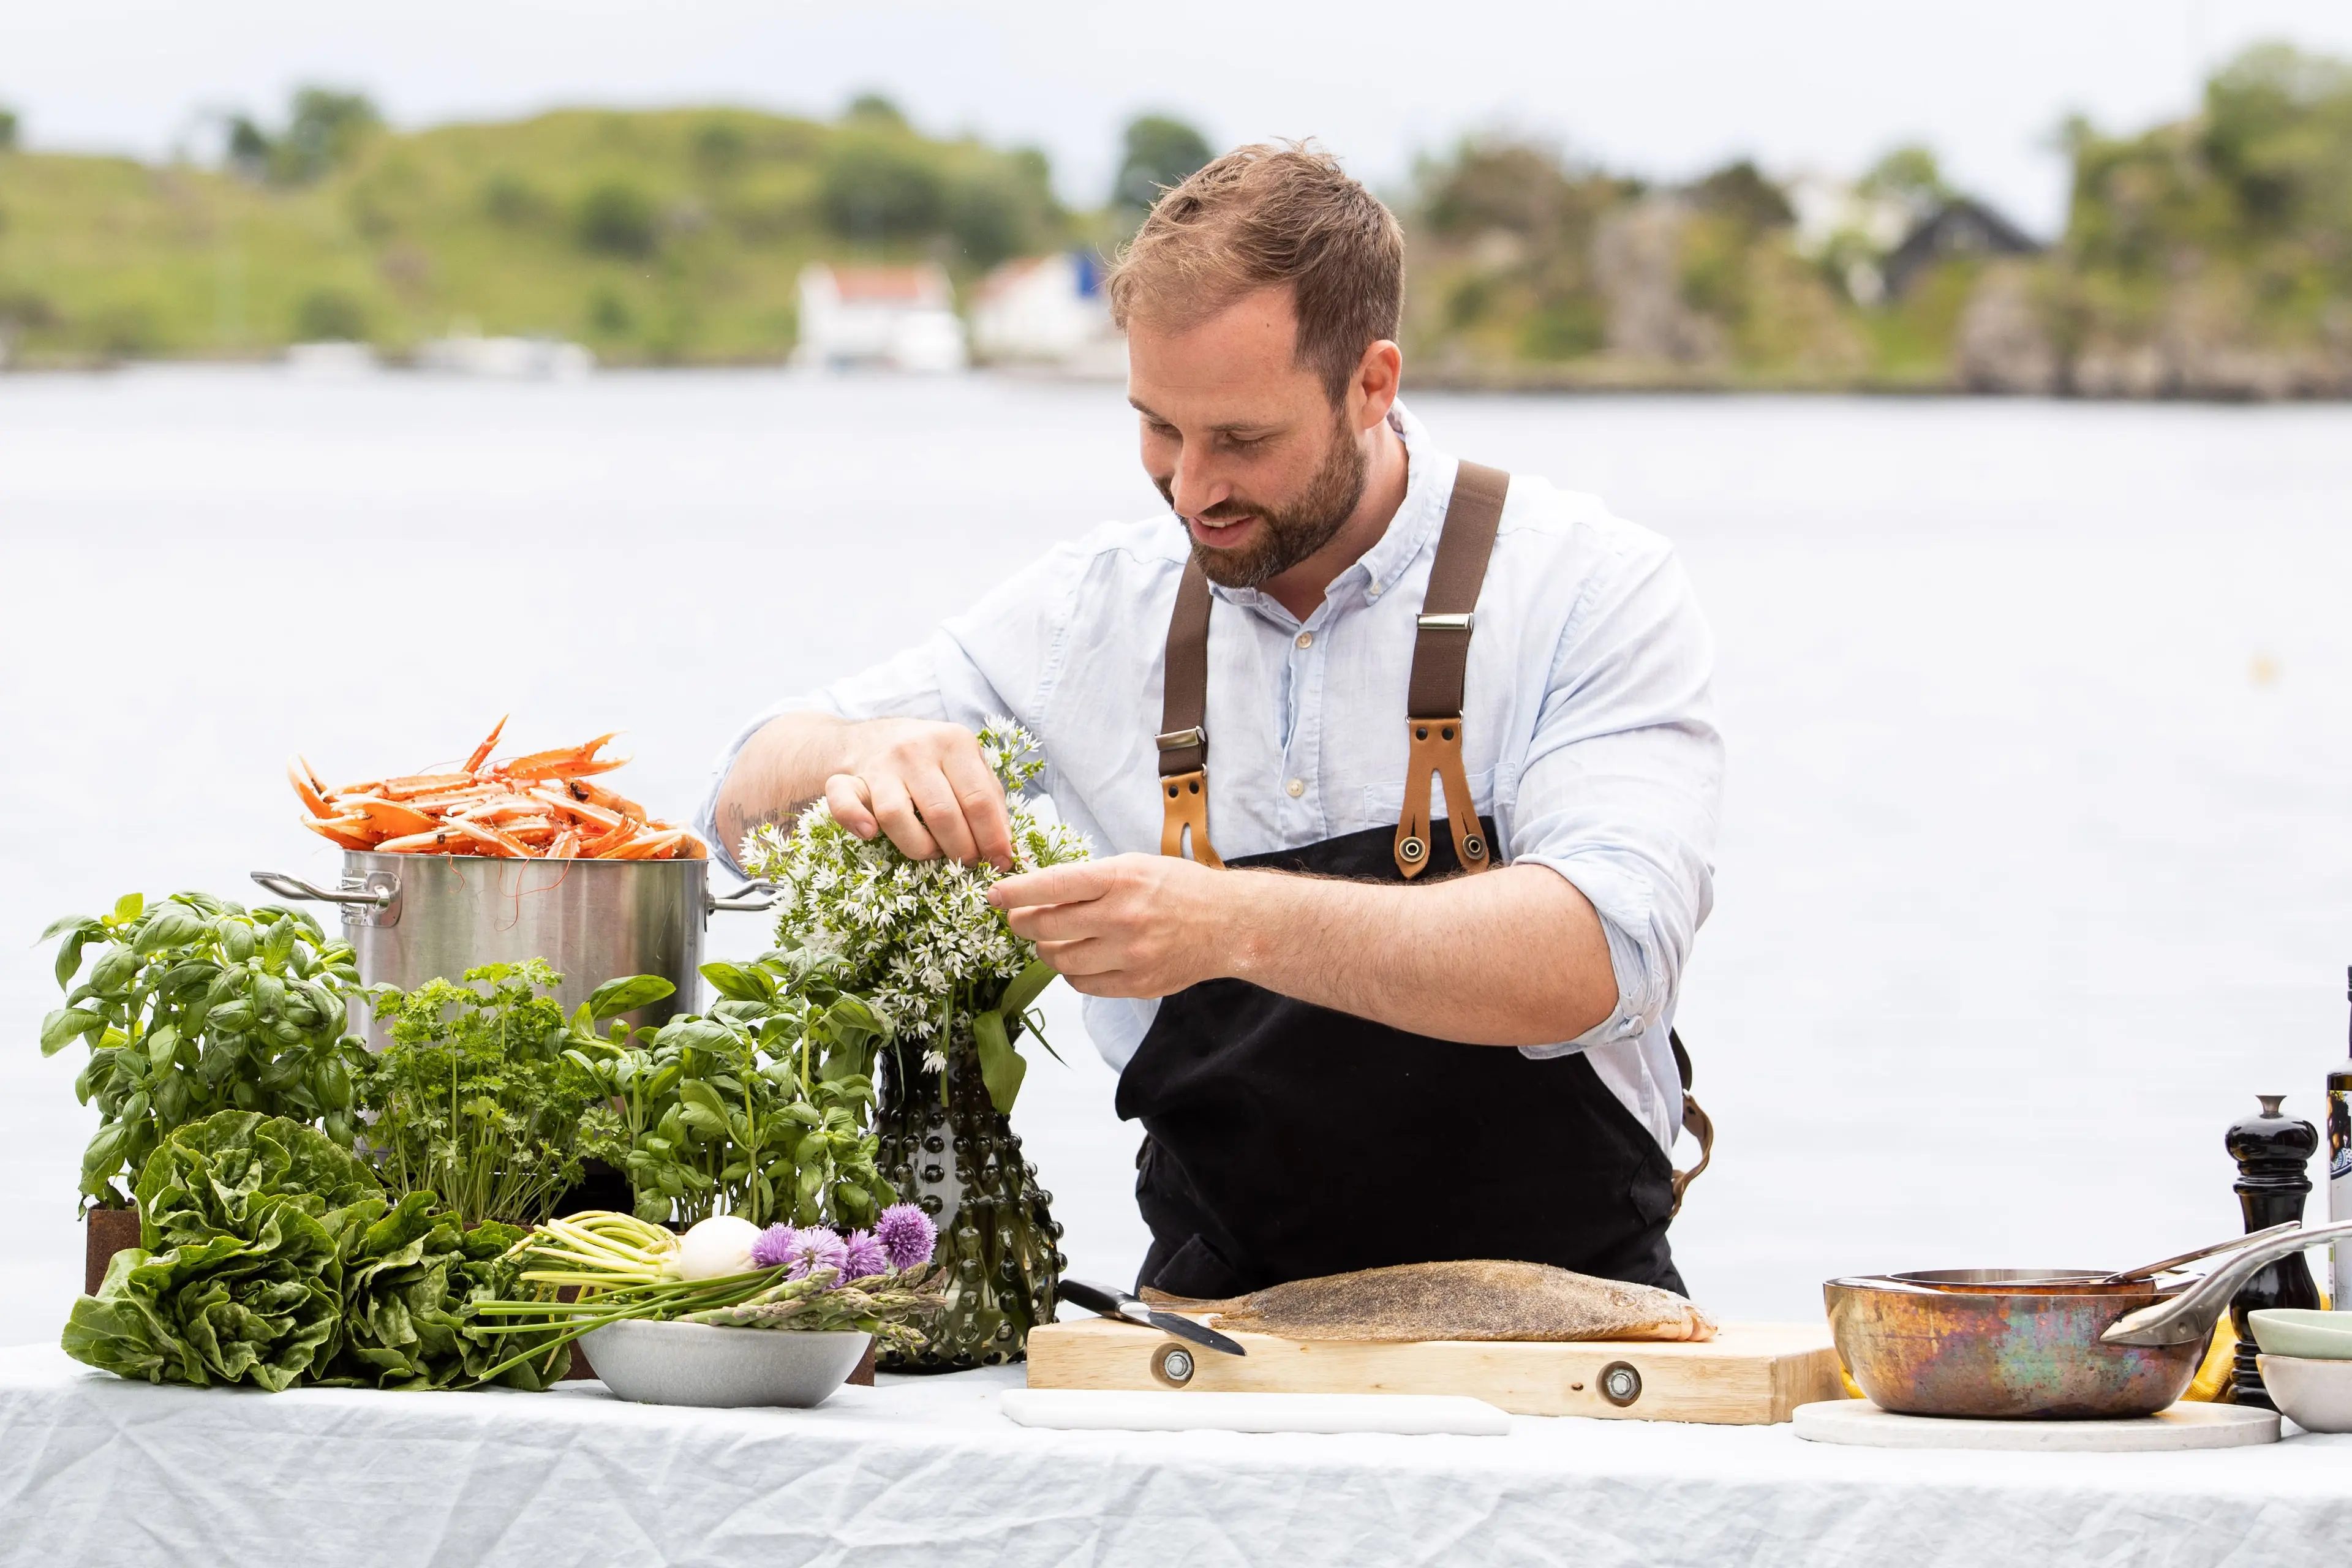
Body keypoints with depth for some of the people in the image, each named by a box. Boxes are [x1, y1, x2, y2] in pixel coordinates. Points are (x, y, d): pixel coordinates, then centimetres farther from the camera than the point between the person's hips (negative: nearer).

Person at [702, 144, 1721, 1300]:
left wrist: (1237, 924, -34)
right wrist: (858, 760, -12)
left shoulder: (1590, 592, -5)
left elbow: (1597, 956, -21)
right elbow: (749, 804, 13)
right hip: (1225, 1324, 3)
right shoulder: (1093, 610, 7)